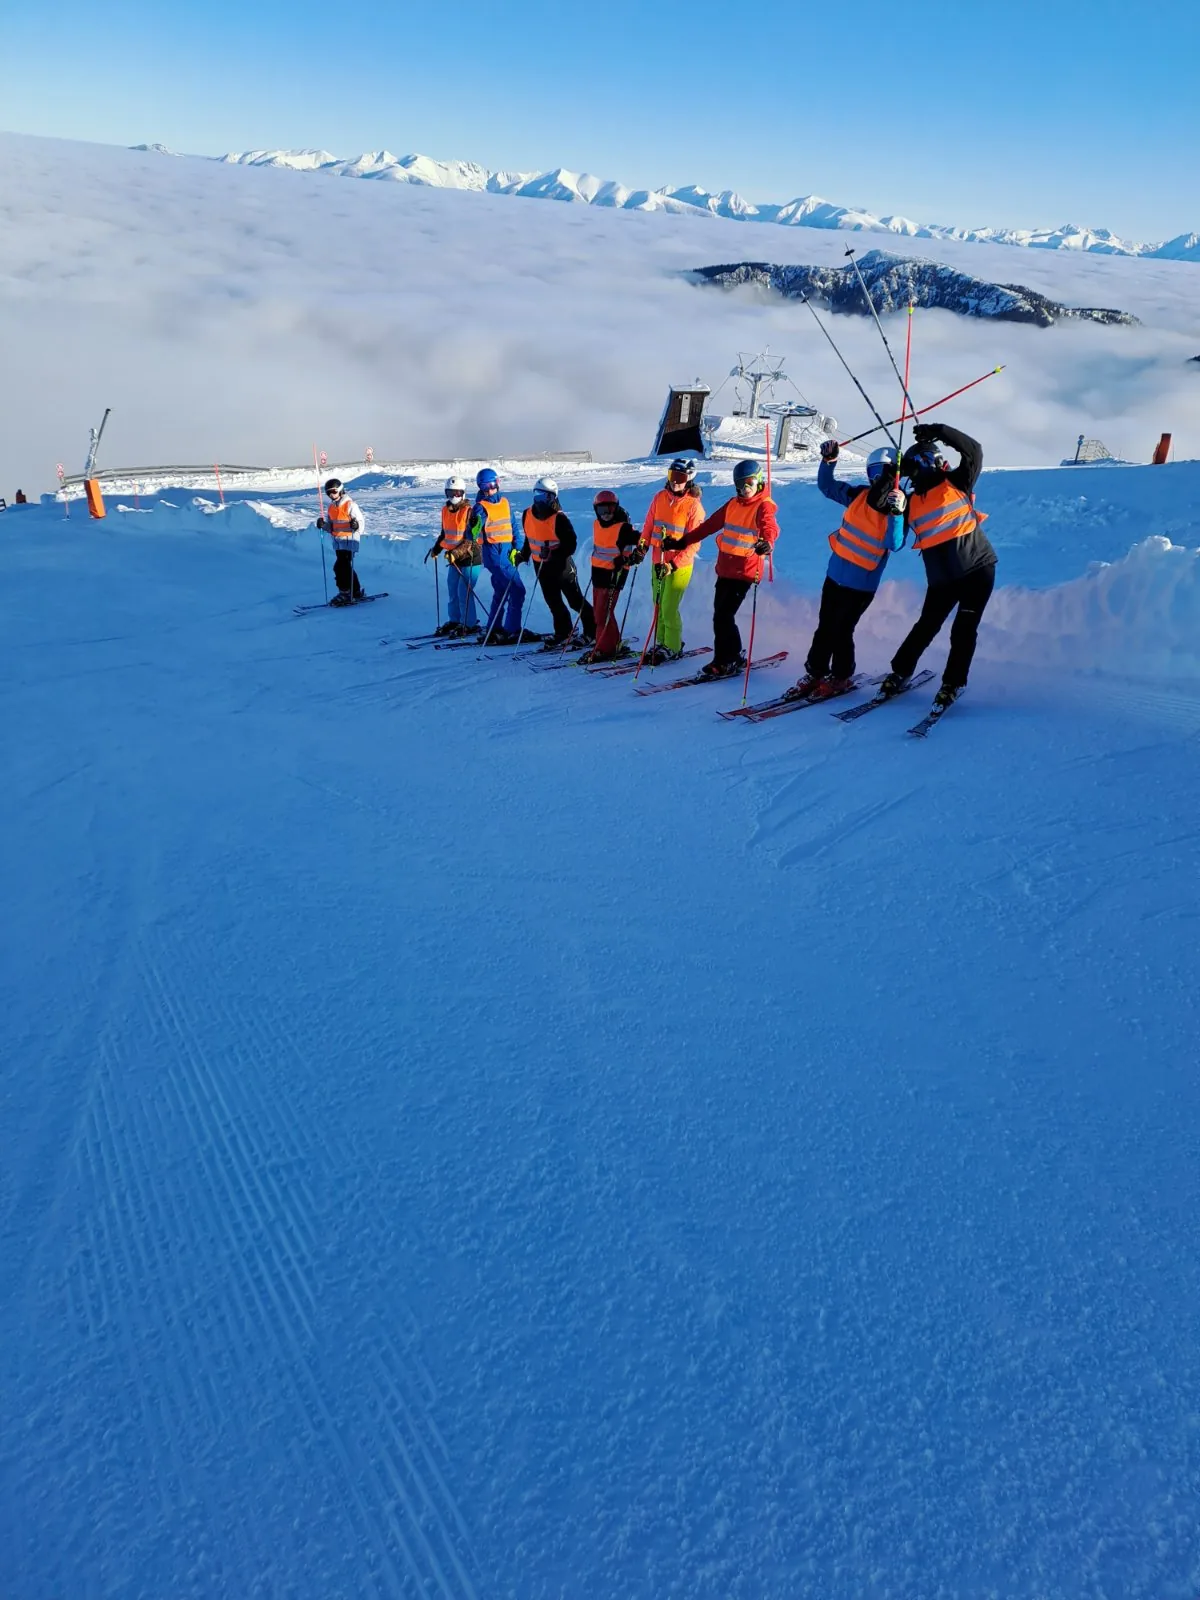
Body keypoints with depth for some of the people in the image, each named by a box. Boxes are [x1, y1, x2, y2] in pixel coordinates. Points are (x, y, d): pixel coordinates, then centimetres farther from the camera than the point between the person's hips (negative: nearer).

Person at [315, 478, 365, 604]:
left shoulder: (350, 505, -9)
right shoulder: (330, 507, 12)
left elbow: (360, 521, -11)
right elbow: (330, 527, 16)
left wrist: (356, 525, -32)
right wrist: (323, 524, -4)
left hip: (349, 540, -8)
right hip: (337, 541, 8)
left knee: (340, 566, -15)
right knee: (346, 567, 13)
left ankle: (345, 593, -6)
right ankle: (357, 591, 25)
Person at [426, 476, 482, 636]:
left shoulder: (469, 512, -14)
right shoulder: (446, 510, 9)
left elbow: (471, 539, -19)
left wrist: (456, 553, -29)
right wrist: (436, 548, 9)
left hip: (470, 557, -8)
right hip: (454, 557, 8)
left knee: (464, 592, -8)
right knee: (452, 590, 12)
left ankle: (469, 624, 3)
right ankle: (455, 620, 25)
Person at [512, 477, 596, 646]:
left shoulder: (559, 518, -19)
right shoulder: (527, 515, 1)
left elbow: (571, 544, -20)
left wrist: (553, 554, -30)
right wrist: (522, 555, 8)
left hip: (561, 564, -6)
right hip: (541, 566, 6)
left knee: (575, 600, -1)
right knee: (553, 601, 14)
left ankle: (593, 632, 11)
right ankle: (564, 632, 28)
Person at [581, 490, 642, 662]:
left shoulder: (623, 528, -16)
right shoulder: (597, 524, 8)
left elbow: (643, 543, -14)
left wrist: (629, 559, -21)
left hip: (614, 575, -8)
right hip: (598, 572, 8)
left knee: (603, 612, -9)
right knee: (598, 610, 13)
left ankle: (604, 649, -1)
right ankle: (614, 644, 24)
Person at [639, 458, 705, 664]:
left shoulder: (694, 505, -11)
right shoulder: (660, 497, 4)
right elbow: (649, 524, 13)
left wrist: (673, 564, -20)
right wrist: (642, 546, 0)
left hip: (679, 565, -5)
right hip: (658, 562, 5)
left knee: (669, 609, -5)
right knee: (659, 606, 11)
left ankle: (672, 648, 10)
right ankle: (661, 643, 24)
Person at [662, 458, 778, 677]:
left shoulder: (764, 506, -7)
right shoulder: (733, 505, 13)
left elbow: (770, 527, -27)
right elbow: (709, 525, 17)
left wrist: (767, 543, -51)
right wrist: (682, 542, 13)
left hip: (744, 571, -7)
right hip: (724, 568, 7)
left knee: (723, 616, -10)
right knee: (720, 615, 10)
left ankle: (726, 661, 4)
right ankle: (732, 658, 24)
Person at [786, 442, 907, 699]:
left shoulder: (899, 509, -12)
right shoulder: (859, 495, 0)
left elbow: (894, 543, -27)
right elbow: (827, 486, 10)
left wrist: (896, 513, -41)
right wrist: (828, 459, -5)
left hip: (862, 583, -5)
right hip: (835, 573, 5)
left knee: (841, 630, -1)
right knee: (825, 626, 12)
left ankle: (840, 677, 18)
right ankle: (815, 673, 24)